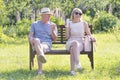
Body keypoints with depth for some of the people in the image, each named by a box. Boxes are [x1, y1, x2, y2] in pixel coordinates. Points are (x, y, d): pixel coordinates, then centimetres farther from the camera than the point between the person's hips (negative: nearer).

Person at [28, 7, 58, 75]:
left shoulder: (53, 25, 19)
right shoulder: (35, 24, 22)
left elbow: (55, 39, 11)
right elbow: (30, 35, 11)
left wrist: (52, 30, -7)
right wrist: (31, 39, -14)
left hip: (47, 44, 0)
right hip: (36, 44, 0)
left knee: (41, 48, -38)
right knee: (36, 40, -38)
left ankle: (40, 70, -56)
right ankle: (42, 56, -70)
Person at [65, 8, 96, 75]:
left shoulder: (84, 23, 9)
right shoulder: (69, 24, 10)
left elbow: (89, 34, 12)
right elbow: (67, 37, 10)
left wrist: (92, 37, -10)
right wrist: (67, 27, -2)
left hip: (80, 43, 0)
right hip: (70, 42, 0)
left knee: (73, 48, -38)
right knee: (75, 43, -39)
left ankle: (72, 69, -44)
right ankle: (77, 62, -49)